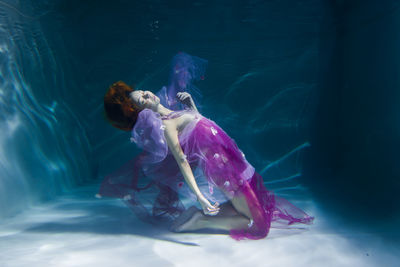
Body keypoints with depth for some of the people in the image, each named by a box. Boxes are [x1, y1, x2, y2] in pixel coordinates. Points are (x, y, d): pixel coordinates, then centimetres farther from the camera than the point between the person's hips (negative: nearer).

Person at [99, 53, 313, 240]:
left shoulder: (170, 115, 10)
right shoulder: (165, 125, -17)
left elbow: (198, 122, 24)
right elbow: (181, 160, -24)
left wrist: (190, 103, 10)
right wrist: (199, 196, -30)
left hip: (228, 162, 9)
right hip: (220, 168, -9)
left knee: (261, 203, 22)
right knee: (258, 225, -7)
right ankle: (198, 220, -4)